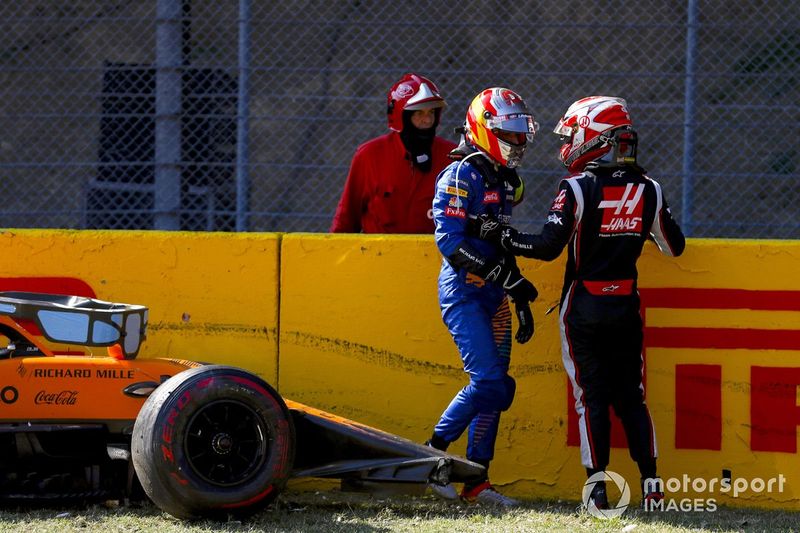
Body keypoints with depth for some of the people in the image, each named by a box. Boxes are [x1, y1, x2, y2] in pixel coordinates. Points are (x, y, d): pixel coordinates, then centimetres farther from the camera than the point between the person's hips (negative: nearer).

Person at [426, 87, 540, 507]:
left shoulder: (505, 180, 16)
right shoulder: (461, 176, -12)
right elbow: (450, 242, -20)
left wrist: (521, 301, 20)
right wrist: (507, 276, -23)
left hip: (493, 297, 9)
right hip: (463, 292, -9)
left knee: (498, 388, 5)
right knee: (488, 383, -16)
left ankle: (476, 482, 8)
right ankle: (433, 453, -4)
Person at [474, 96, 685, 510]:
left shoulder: (577, 188, -14)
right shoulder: (649, 190, 1)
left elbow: (548, 245, -18)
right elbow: (674, 247, 9)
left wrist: (502, 238, -5)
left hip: (583, 308, -4)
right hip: (626, 306, 4)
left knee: (591, 397, 2)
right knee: (631, 397, 11)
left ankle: (598, 488, 0)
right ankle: (651, 486, 5)